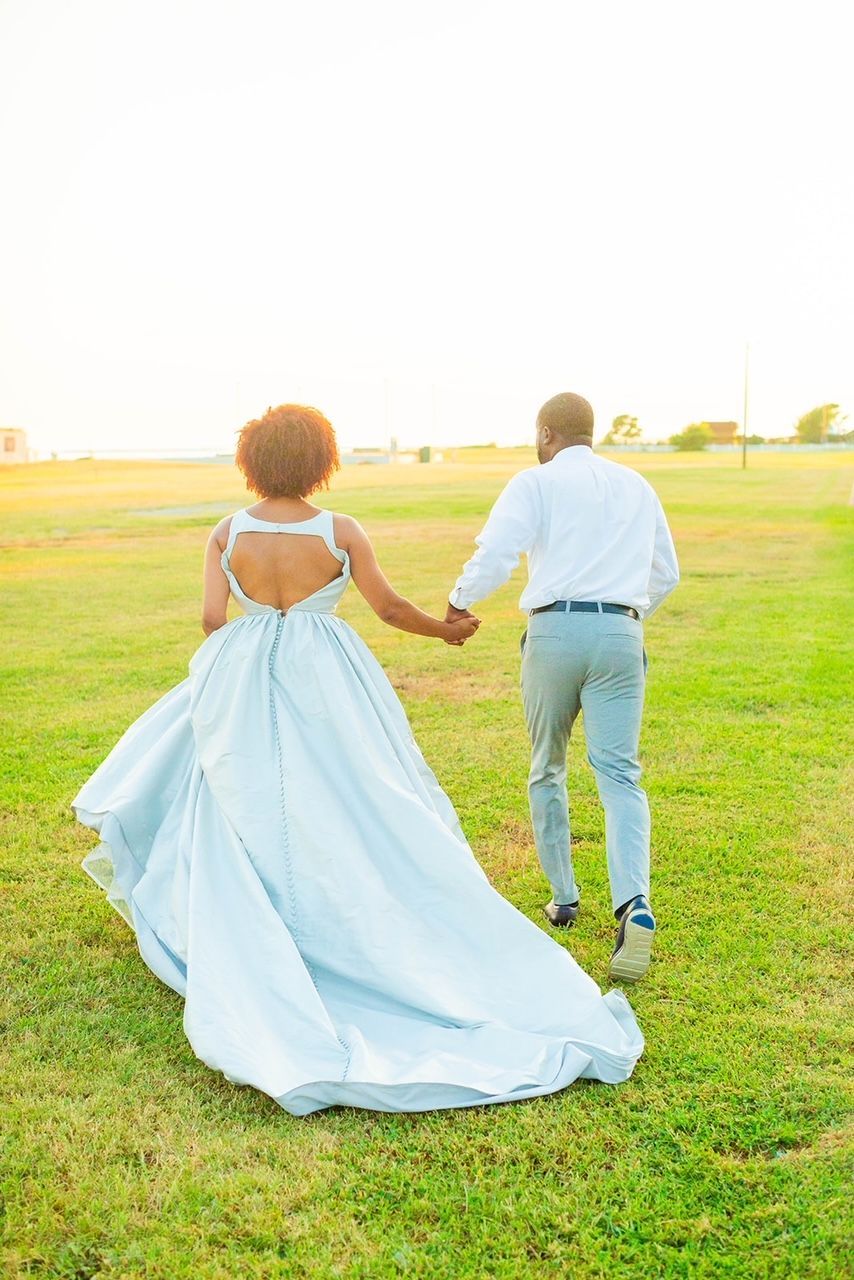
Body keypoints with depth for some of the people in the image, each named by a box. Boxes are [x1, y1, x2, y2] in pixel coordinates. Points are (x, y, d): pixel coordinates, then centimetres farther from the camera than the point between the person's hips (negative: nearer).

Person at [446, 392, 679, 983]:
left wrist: (458, 603, 7)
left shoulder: (535, 482, 3)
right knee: (620, 774, -2)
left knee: (547, 771, 15)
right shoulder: (636, 485, 17)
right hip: (620, 633, 3)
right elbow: (666, 573, 23)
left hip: (554, 630, -2)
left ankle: (564, 898, 24)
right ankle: (634, 904, -22)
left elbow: (493, 557, -10)